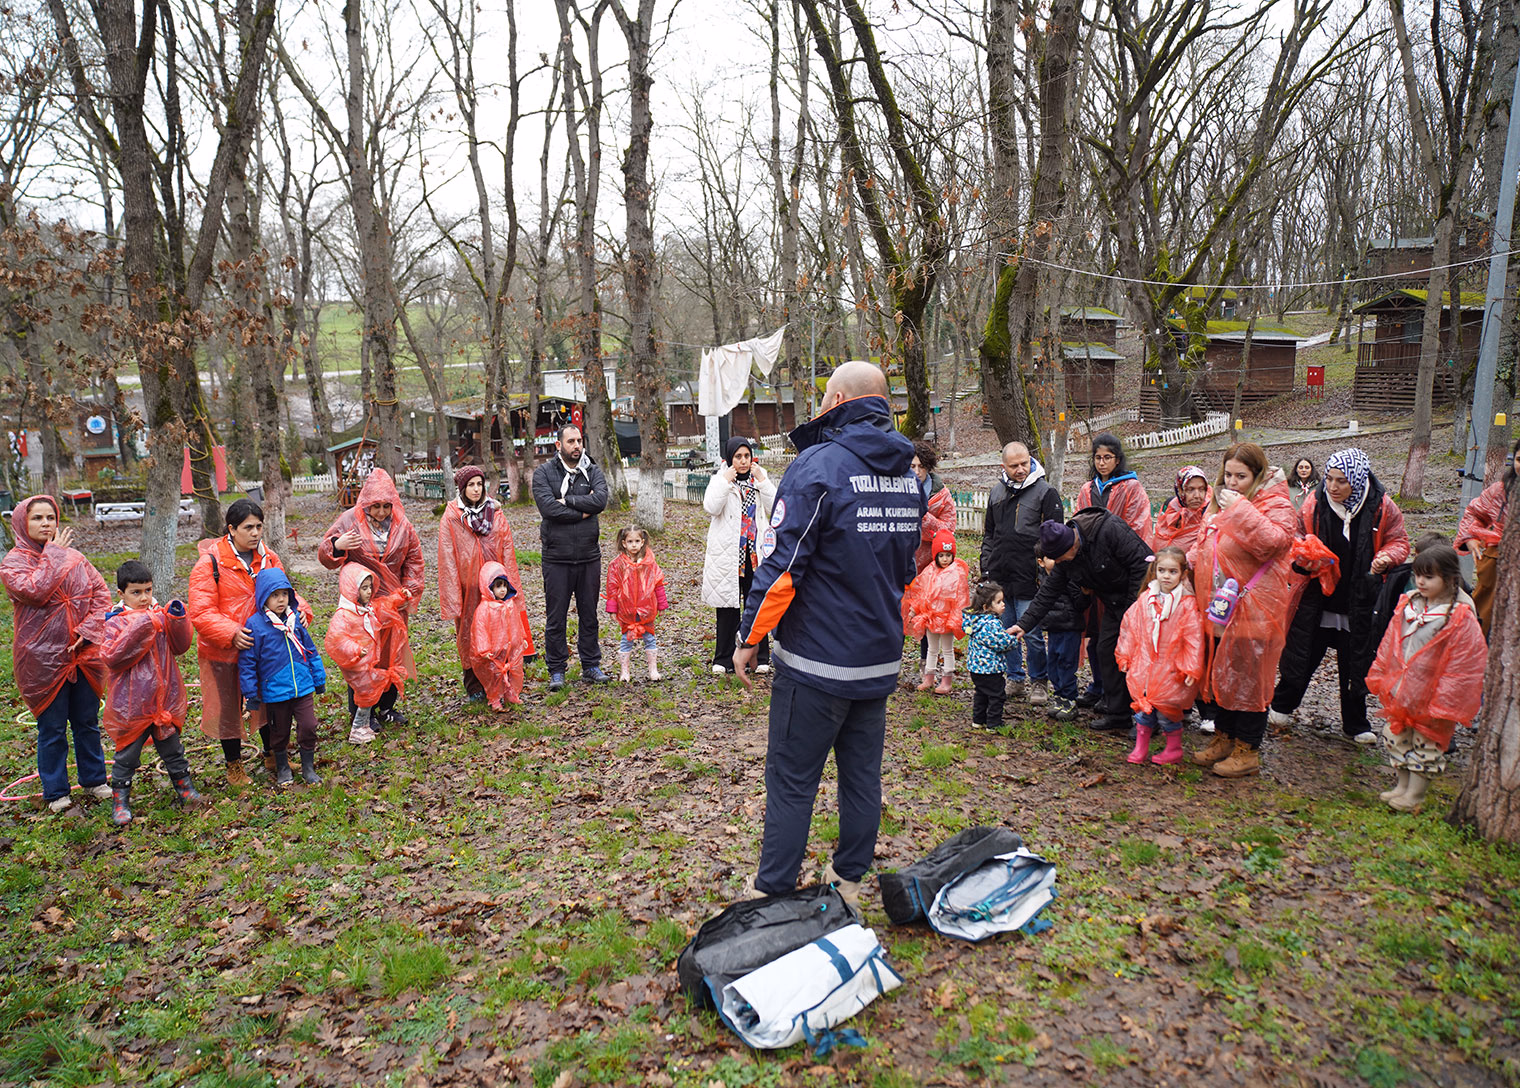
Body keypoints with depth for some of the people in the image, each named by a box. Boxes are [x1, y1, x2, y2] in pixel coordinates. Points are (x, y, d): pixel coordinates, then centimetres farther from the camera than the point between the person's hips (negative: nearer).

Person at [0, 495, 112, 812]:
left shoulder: (74, 557, 6)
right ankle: (55, 792, 20)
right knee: (52, 728, 6)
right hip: (43, 658, -3)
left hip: (84, 655, 3)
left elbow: (101, 593, 3)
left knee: (88, 722, 14)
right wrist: (53, 555, -14)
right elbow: (35, 591, -23)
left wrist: (87, 631, -10)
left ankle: (93, 780, 29)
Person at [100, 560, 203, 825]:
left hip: (165, 699, 3)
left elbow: (180, 646, 1)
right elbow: (111, 658, -20)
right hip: (131, 703, -3)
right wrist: (139, 628, -27)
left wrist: (178, 619, -14)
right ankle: (120, 799, 24)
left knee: (172, 749, 18)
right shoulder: (116, 622, -9)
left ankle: (185, 788, 32)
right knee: (127, 755, 9)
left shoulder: (161, 615, 2)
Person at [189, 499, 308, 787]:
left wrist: (300, 609, -14)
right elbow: (201, 613, -18)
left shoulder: (268, 559, 1)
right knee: (228, 709, 12)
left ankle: (272, 757, 36)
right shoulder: (210, 563, -15)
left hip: (261, 647, 4)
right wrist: (231, 633, -30)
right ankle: (234, 765, 31)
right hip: (222, 651, -4)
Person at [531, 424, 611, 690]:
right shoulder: (543, 473, -1)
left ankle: (591, 666, 23)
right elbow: (547, 508, -16)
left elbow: (600, 500, -13)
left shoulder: (592, 470, 6)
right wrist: (582, 511, -11)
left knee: (589, 614, 12)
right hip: (557, 558, -2)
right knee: (556, 617, 4)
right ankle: (556, 670, 16)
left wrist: (567, 500, -14)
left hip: (589, 556, 2)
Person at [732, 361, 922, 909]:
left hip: (817, 662, -7)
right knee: (862, 772, 17)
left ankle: (773, 892, 16)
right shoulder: (908, 475, 8)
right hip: (881, 658, 7)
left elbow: (782, 565, -18)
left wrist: (749, 637, -8)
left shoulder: (818, 466, -16)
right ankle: (849, 878, 31)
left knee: (791, 780, 5)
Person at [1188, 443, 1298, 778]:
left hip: (1253, 608, -8)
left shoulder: (1275, 505, -9)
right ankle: (1224, 737, 29)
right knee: (1218, 672, 14)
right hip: (1219, 607, 8)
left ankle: (1247, 750, 12)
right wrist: (1190, 561, 12)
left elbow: (1274, 541, -28)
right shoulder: (1221, 503, 15)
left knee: (1247, 676, 0)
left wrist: (1240, 509, -26)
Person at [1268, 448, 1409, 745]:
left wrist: (1386, 557, -16)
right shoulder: (1314, 504, -6)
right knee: (1302, 655, 8)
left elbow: (1399, 541, 4)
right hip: (1318, 597, 0)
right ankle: (1282, 705, 29)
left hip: (1360, 601, 0)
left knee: (1356, 664, 12)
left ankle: (1356, 725, 27)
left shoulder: (1381, 507, -7)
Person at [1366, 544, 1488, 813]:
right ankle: (1402, 785, 31)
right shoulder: (1408, 604, 1)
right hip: (1401, 691, 6)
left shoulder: (1461, 618, -17)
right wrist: (1381, 678, 12)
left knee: (1426, 744, 7)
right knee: (1396, 737, 15)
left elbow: (1461, 667, -15)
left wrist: (1442, 704, -15)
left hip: (1430, 695, -6)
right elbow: (1389, 645, 11)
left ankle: (1414, 795, 19)